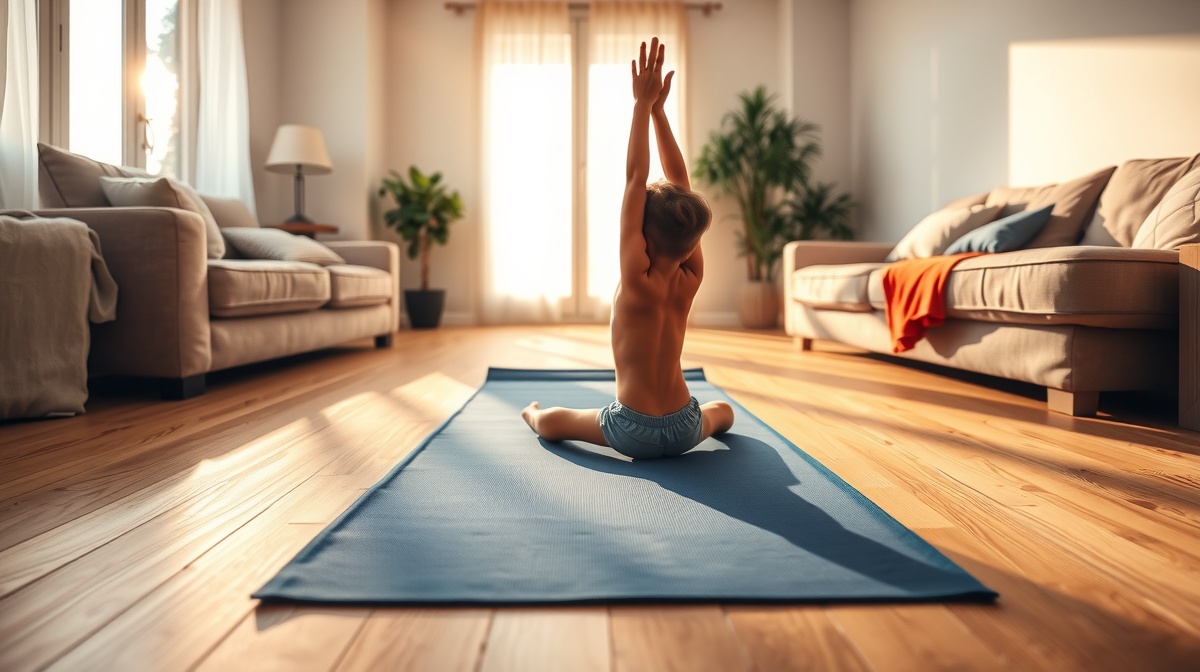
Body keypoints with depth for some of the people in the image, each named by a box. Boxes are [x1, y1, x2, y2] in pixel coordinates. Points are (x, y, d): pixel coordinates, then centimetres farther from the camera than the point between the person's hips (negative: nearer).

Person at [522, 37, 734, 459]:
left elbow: (635, 179, -18)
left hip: (633, 434, -4)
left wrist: (643, 104, -14)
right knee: (723, 411, 37)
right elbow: (680, 184, -4)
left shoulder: (637, 279, -19)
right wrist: (657, 108, -4)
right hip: (686, 431, 4)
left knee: (550, 421, 20)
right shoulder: (690, 279, -7)